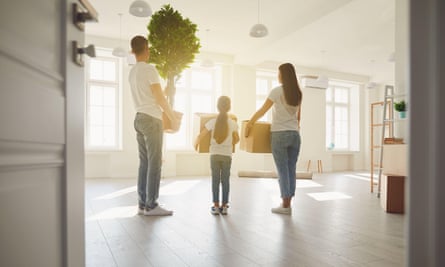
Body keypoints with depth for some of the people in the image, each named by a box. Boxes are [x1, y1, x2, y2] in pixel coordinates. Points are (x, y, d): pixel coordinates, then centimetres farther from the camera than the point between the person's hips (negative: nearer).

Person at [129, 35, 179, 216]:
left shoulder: (132, 72, 17)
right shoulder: (149, 69, -9)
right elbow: (160, 98, -10)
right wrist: (173, 117, -2)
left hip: (139, 119, 8)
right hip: (151, 119, -8)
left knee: (144, 163, 7)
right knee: (154, 163, -6)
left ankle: (143, 204, 9)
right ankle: (151, 205, -4)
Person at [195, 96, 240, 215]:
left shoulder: (212, 122, -6)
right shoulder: (232, 123, -3)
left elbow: (200, 136, -4)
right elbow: (237, 139, 12)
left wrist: (196, 144, 16)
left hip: (214, 155, 0)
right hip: (227, 155, 0)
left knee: (215, 180, 7)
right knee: (225, 180, 8)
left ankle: (216, 206, 8)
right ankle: (224, 206, 12)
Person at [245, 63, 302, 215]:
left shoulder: (277, 91, -7)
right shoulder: (298, 93, 9)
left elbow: (262, 110, -5)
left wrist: (249, 124, 5)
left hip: (280, 134, -5)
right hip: (295, 134, 5)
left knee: (283, 171, -1)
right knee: (291, 170, 6)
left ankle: (285, 205, 3)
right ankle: (288, 204, 12)